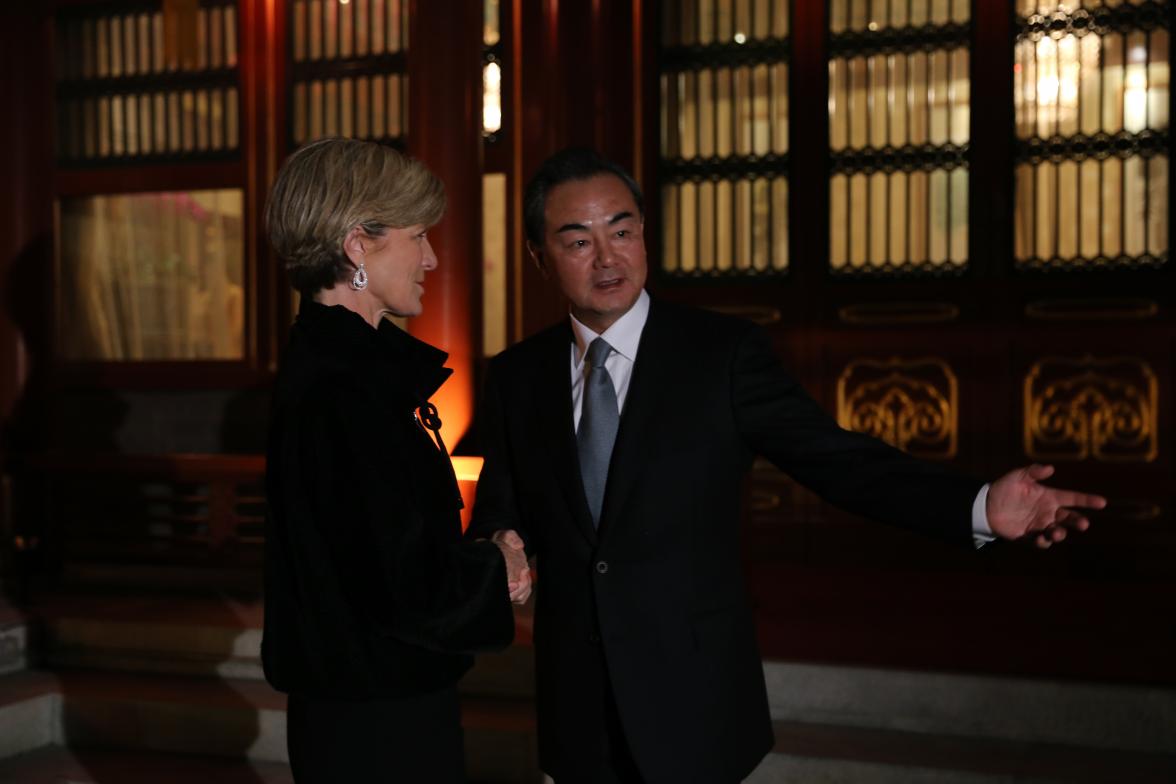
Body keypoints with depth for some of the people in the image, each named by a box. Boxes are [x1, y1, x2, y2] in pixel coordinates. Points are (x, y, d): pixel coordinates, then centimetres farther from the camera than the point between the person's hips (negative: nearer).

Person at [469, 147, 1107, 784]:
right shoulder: (515, 376, 3)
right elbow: (499, 508, 8)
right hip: (575, 705, 3)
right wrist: (499, 549, -16)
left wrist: (979, 506, -26)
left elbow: (837, 460, -13)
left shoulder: (723, 352, -8)